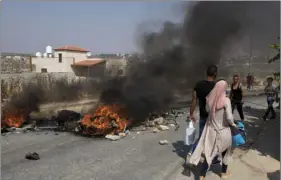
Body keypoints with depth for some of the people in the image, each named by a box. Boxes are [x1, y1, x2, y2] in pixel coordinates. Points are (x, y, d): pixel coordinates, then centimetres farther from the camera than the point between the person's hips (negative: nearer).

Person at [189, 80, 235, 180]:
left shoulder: (210, 99, -7)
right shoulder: (226, 100, -19)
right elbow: (229, 117, -22)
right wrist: (233, 124, -5)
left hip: (211, 130, 3)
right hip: (223, 131, -3)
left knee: (209, 153, 11)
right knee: (225, 151, 23)